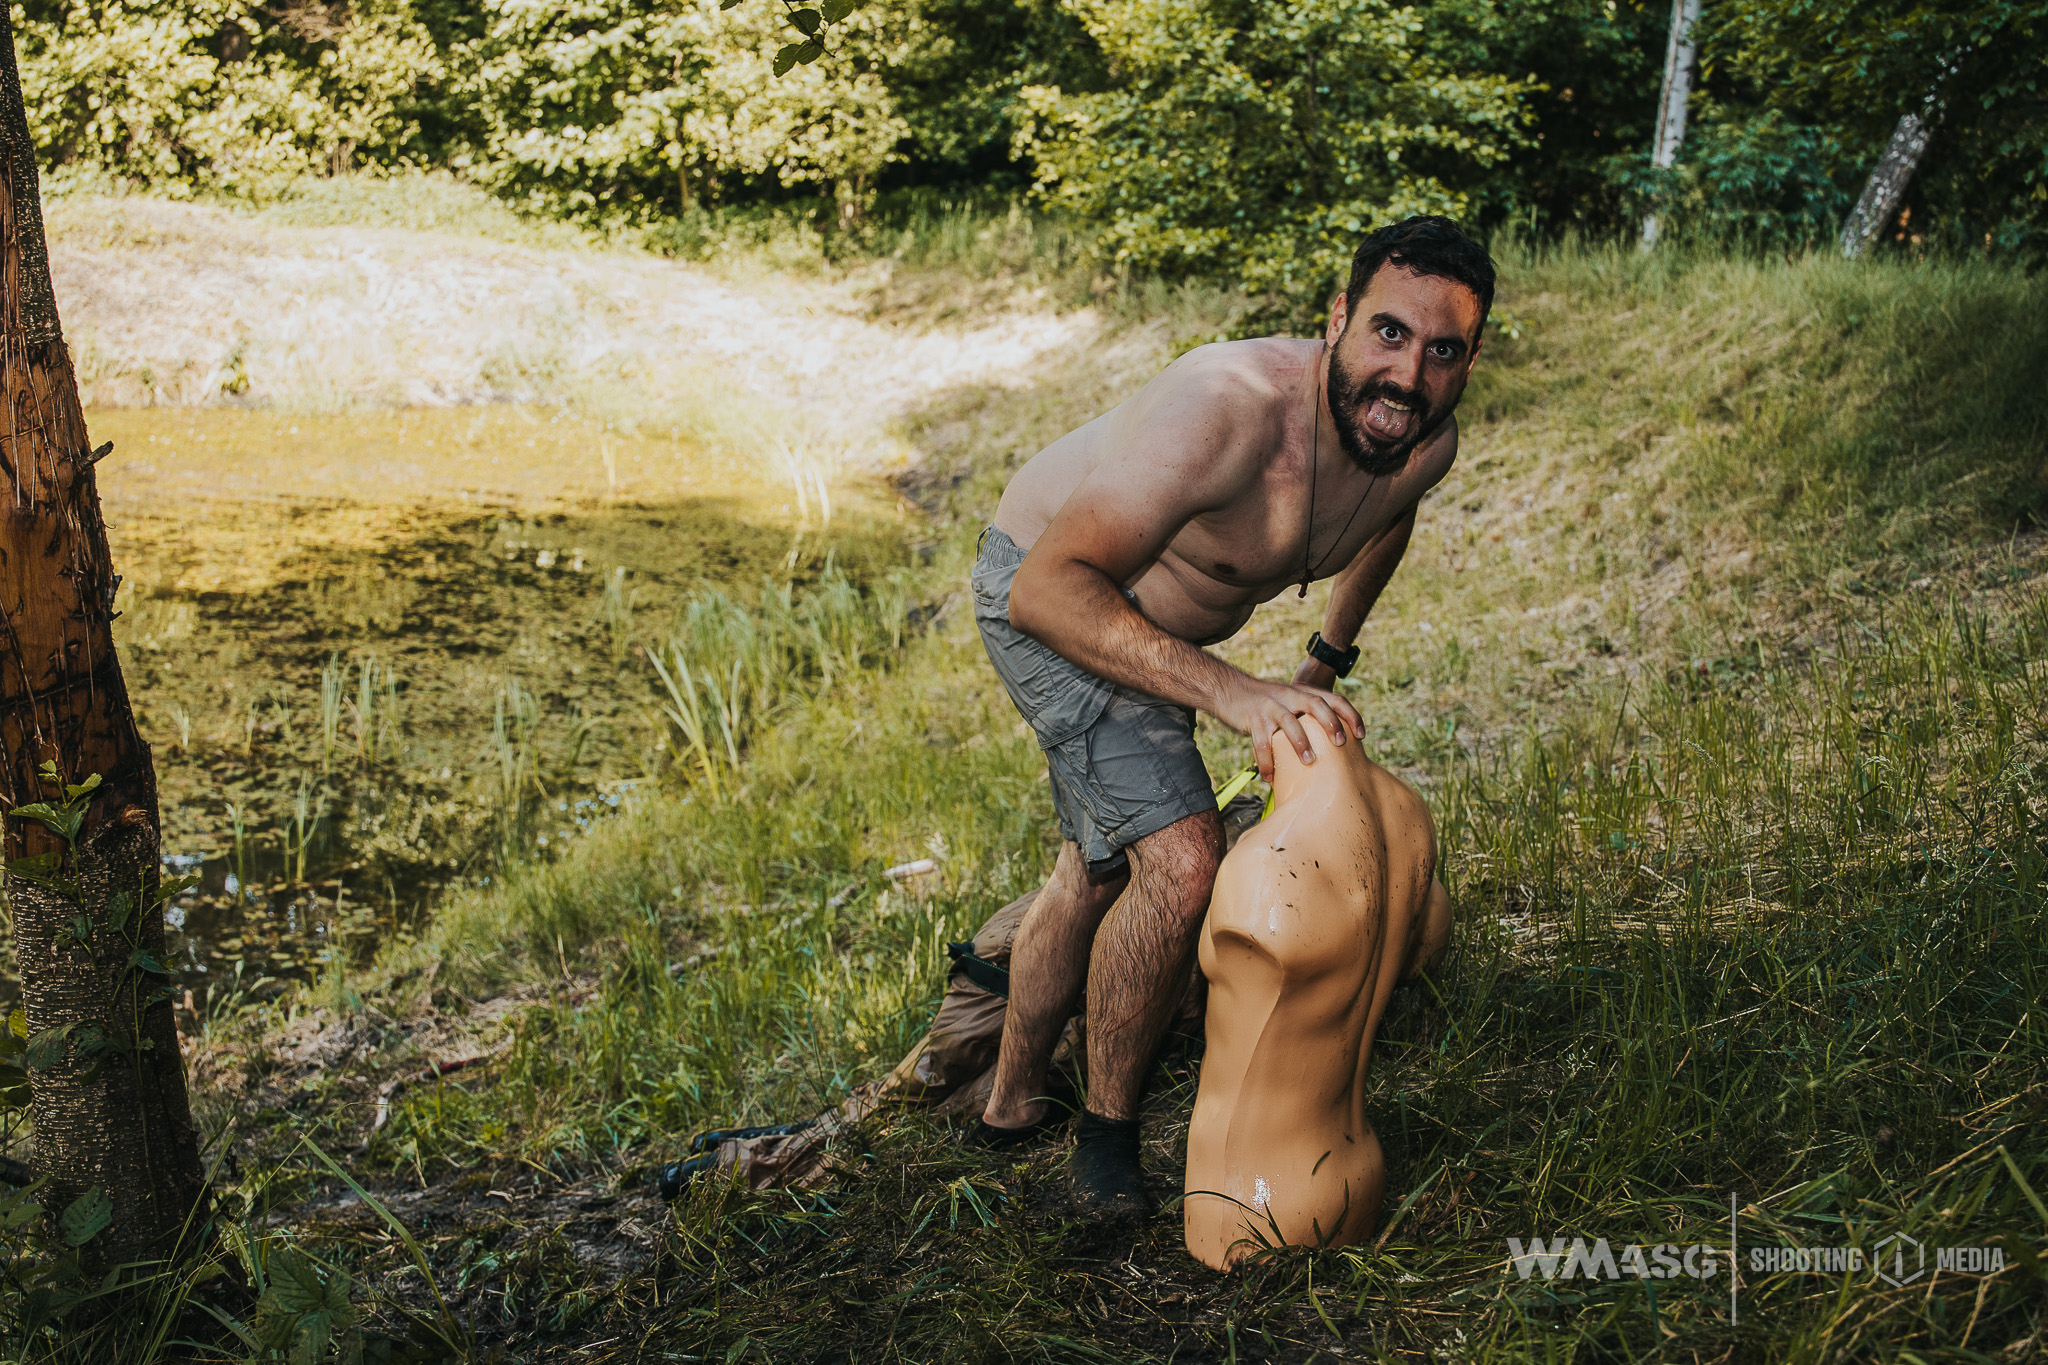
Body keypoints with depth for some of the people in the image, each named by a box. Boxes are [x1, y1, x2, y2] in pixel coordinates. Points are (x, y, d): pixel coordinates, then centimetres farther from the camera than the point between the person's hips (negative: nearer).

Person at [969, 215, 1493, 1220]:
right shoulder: (1228, 412, -39)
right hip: (1046, 591, -8)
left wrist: (1328, 658, 19)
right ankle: (1106, 1132, 3)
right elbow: (1049, 589, -41)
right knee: (1180, 862, -20)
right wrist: (1227, 692, -48)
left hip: (1151, 616, 8)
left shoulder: (1423, 444, -16)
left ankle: (1013, 1105, 43)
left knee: (1100, 869, 21)